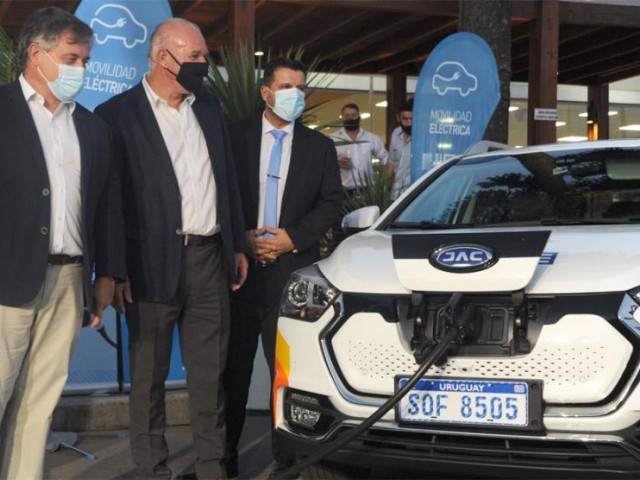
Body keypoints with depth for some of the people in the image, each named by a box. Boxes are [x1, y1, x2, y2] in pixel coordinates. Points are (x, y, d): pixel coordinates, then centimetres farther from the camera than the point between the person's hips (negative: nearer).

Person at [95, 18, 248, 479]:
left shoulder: (209, 107, 13)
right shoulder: (118, 113, -6)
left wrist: (238, 246, 15)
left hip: (210, 258, 5)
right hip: (154, 263, -5)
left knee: (210, 373, 12)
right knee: (149, 375, 6)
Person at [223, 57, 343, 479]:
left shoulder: (320, 146, 9)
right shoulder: (235, 137, 6)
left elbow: (332, 203, 3)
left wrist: (292, 237, -9)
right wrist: (241, 238, -9)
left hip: (293, 268, 0)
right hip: (239, 264, 0)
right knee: (234, 364, 7)